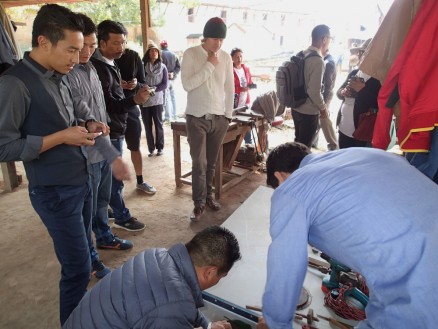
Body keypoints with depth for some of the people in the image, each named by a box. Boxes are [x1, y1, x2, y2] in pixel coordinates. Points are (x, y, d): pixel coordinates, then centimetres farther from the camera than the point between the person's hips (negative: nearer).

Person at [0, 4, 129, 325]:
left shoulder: (59, 77, 7)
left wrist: (88, 126, 0)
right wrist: (61, 137, -20)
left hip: (81, 181, 8)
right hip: (55, 192, -8)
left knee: (81, 254, 21)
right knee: (78, 267, 2)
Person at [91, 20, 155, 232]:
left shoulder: (108, 64, 11)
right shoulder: (98, 68, -19)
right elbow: (106, 104, -25)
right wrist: (134, 100, -34)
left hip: (114, 128, 9)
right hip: (109, 131, -9)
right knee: (115, 177, 2)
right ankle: (122, 217, 16)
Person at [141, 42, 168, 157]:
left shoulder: (163, 67, 3)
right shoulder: (142, 66, 2)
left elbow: (165, 85, -2)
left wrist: (154, 89, -17)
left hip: (157, 100, -1)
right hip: (144, 100, 1)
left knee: (158, 124, 4)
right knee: (147, 125, 5)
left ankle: (160, 147, 15)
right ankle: (151, 148, 14)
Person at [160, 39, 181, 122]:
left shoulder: (160, 54, -8)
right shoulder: (174, 55, 6)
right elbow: (178, 67, 3)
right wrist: (173, 74, -3)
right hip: (172, 79, 5)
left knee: (166, 98, 0)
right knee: (173, 97, 15)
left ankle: (168, 117, -1)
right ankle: (174, 115, 21)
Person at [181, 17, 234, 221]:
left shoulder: (226, 58, 5)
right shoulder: (190, 54, -5)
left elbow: (229, 88, 10)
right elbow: (187, 85, -16)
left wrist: (228, 115, 7)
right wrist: (209, 65, -15)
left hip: (219, 118, 3)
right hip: (197, 118, -3)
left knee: (211, 162, 11)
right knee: (199, 163, -3)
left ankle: (208, 196, 28)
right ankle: (199, 202, 11)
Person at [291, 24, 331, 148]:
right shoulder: (318, 60, -20)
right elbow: (314, 91, -22)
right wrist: (323, 107, -5)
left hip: (296, 108, 8)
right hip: (309, 111, -8)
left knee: (298, 142, 21)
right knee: (304, 147, 5)